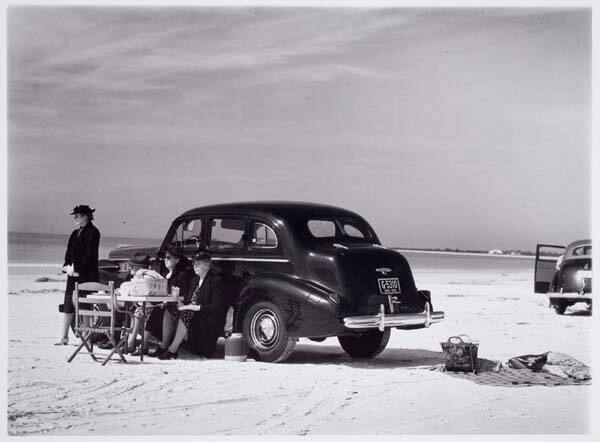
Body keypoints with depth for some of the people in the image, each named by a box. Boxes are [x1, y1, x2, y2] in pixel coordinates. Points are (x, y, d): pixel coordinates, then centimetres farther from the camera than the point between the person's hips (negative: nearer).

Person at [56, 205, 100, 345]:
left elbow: (89, 254, -14)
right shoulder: (75, 233, 17)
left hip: (86, 275, -8)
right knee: (68, 306, 5)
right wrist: (68, 266, -2)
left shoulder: (93, 232, -7)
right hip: (73, 274, 8)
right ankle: (64, 337, 8)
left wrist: (77, 268, -16)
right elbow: (69, 252, 15)